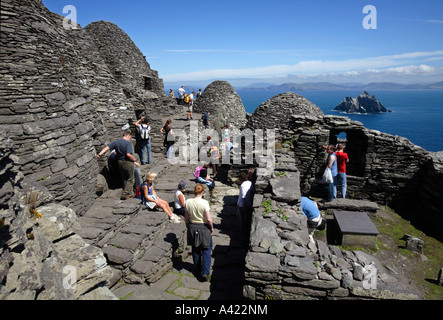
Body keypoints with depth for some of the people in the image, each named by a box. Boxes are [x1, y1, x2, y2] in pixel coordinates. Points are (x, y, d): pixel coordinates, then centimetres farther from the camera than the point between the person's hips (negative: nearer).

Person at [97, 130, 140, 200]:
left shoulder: (116, 142, 5)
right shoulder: (128, 143, -15)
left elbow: (107, 147, -2)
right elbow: (128, 154, -25)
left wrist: (100, 154, -1)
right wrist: (134, 161, -15)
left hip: (119, 162, 7)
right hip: (128, 162, -7)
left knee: (124, 179, 18)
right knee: (130, 179, 8)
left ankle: (130, 193, 27)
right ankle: (125, 194, 5)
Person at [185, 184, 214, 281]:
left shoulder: (188, 202, -8)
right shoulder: (204, 203, -20)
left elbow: (186, 218, 0)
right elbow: (209, 219, -19)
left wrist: (188, 226, 16)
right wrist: (212, 227, -2)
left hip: (192, 227, 4)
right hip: (204, 228, -4)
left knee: (195, 250, 19)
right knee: (206, 250, 11)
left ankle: (197, 271, 33)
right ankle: (205, 273, 7)